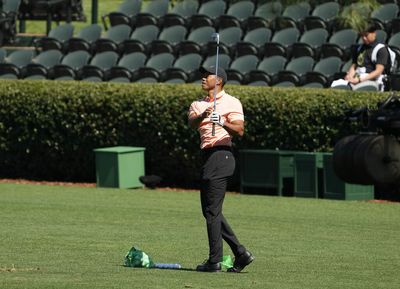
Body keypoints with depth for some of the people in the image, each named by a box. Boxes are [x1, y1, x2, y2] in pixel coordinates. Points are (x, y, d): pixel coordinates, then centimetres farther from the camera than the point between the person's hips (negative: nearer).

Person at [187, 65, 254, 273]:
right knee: (209, 210, 11)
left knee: (212, 210, -8)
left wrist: (222, 123, -32)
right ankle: (240, 253, 14)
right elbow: (191, 124, -4)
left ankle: (215, 261, -4)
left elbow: (240, 131, -14)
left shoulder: (231, 102, -4)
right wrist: (202, 116, -25)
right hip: (207, 156, 9)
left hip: (221, 154, -9)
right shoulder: (198, 104, 17)